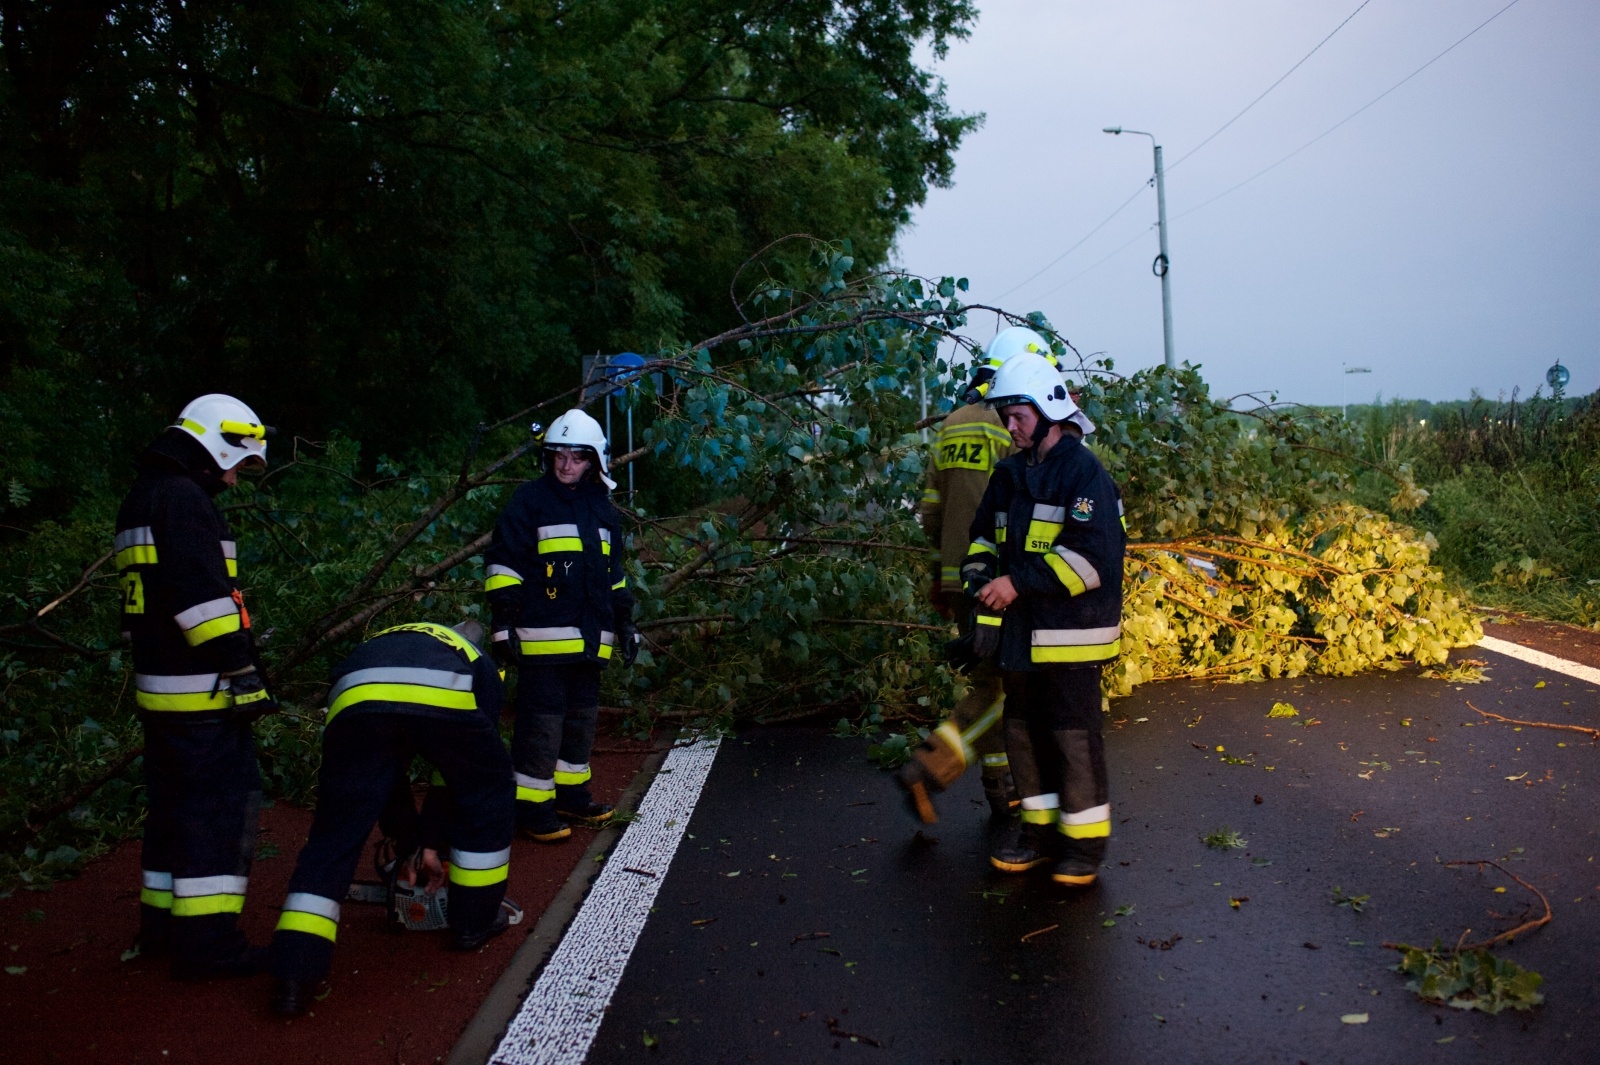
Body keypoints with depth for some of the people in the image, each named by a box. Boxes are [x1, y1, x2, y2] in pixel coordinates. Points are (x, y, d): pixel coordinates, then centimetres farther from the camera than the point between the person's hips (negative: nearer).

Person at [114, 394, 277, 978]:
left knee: (173, 804, 16)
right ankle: (205, 941, -4)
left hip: (160, 688, 10)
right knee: (222, 801, -6)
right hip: (198, 691, -10)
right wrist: (241, 672, -21)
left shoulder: (142, 498, 20)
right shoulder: (184, 498, -14)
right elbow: (204, 594, -22)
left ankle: (163, 927, 25)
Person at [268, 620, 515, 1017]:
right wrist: (430, 842, 46)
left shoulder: (380, 644, 47)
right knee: (488, 797, 25)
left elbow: (385, 770, 45)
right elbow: (469, 770, 38)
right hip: (443, 698, -2)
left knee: (333, 837, 12)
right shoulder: (480, 663, 41)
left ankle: (294, 977, 3)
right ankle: (474, 921, 33)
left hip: (355, 699, 2)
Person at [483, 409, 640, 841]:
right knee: (542, 720, -5)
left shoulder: (603, 510, 16)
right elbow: (502, 563, -6)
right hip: (543, 637, -7)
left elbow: (614, 574, 23)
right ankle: (532, 806, 4)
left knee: (582, 716, 14)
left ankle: (571, 793, 28)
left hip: (590, 638, 7)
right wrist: (504, 623, -11)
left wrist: (625, 623, 19)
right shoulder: (530, 501, -3)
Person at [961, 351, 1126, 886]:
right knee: (1024, 731, 14)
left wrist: (1019, 581, -22)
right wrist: (980, 573, 0)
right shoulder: (1010, 475, 13)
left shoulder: (1084, 472, -12)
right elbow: (987, 535, 23)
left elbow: (1093, 555, -22)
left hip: (1071, 635, -8)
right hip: (1020, 632, 8)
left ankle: (1085, 842, 12)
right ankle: (1040, 827, 28)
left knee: (1073, 736, -1)